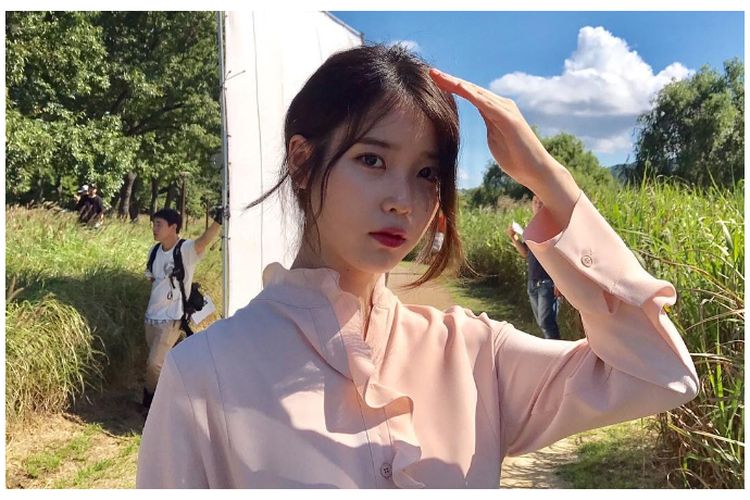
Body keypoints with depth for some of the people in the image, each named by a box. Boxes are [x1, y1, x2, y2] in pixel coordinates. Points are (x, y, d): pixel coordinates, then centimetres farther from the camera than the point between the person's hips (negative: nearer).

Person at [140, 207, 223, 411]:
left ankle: (150, 398, 18)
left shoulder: (186, 250, -16)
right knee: (157, 363, 17)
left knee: (155, 363, -8)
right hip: (151, 316, 7)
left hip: (171, 319, -6)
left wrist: (218, 220, -55)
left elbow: (206, 239, -36)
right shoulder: (154, 252, 5)